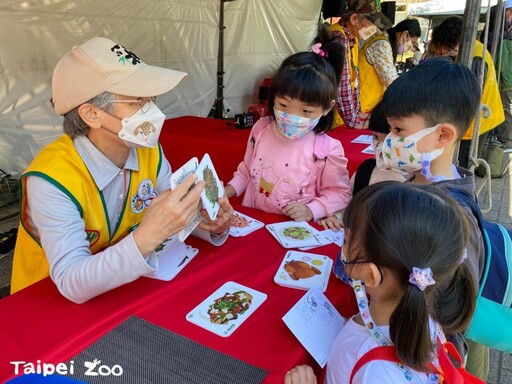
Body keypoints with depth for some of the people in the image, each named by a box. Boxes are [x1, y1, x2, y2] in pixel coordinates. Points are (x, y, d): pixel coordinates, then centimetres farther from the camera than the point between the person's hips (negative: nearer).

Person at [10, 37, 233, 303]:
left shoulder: (149, 151, -9)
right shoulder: (51, 180, -24)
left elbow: (174, 215, 0)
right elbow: (73, 284, -29)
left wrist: (211, 223, -21)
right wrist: (146, 238, -42)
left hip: (119, 285, 5)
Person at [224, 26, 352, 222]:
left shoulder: (326, 149, -12)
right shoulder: (261, 129, 0)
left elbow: (340, 193, -2)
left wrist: (312, 211, -15)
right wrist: (227, 191, 2)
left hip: (295, 230, -2)